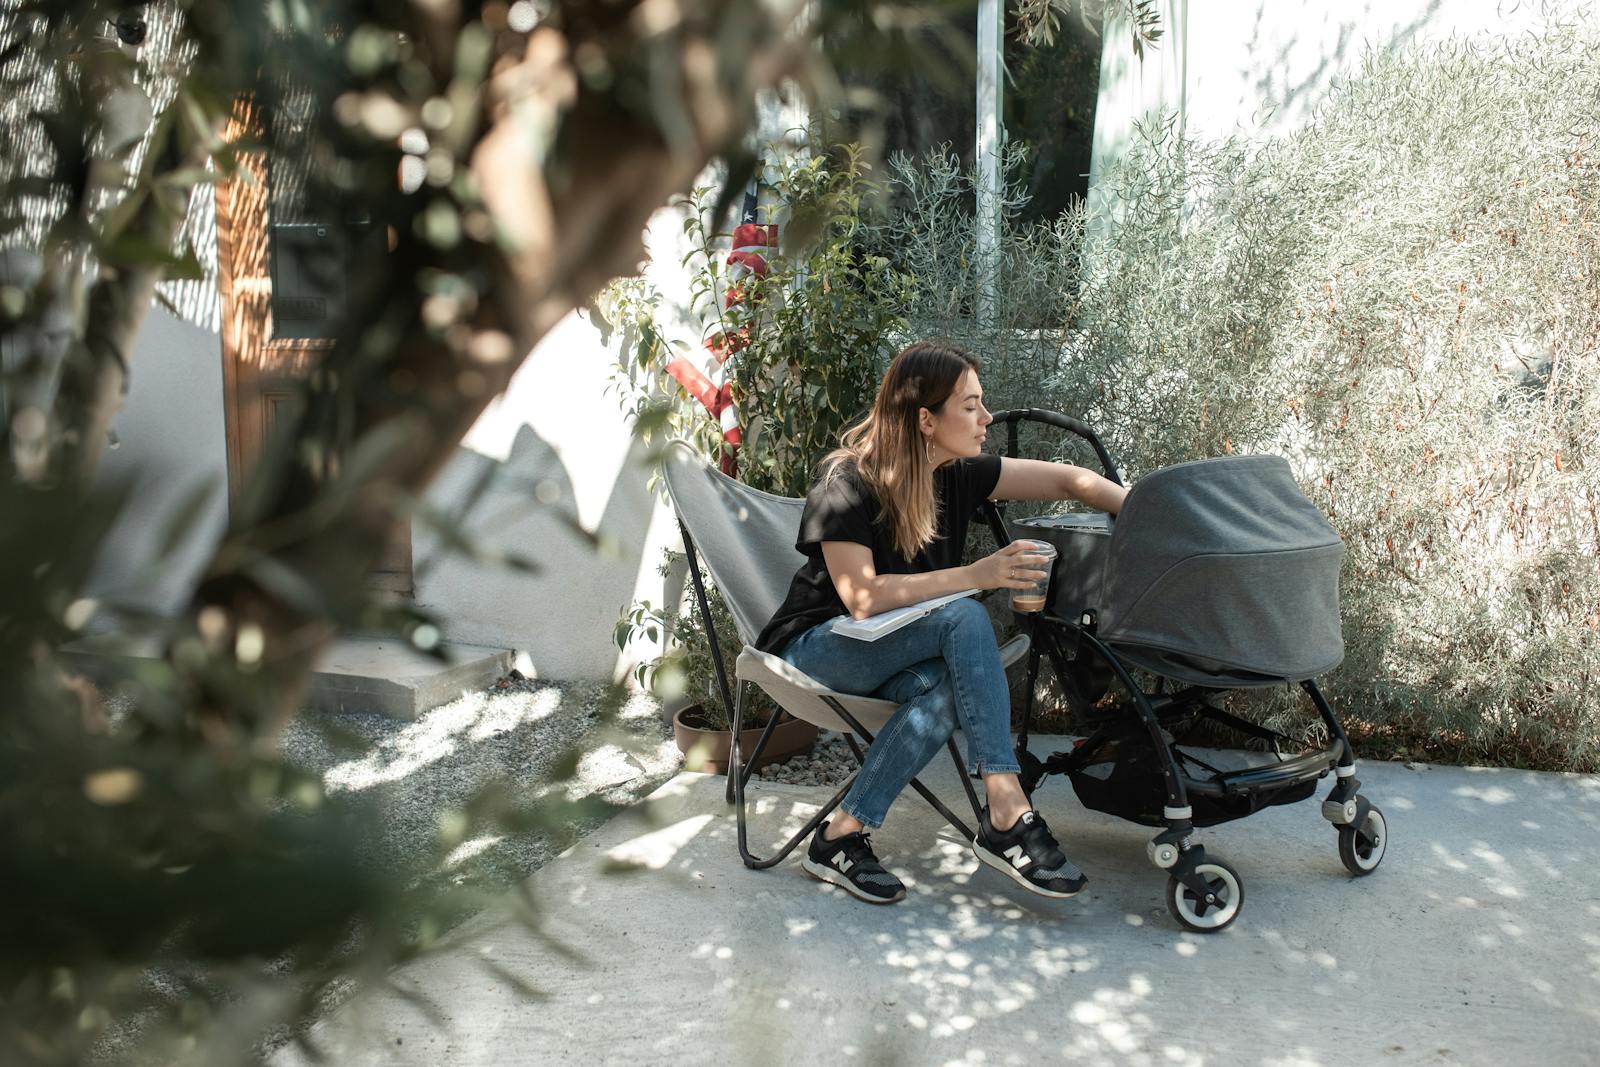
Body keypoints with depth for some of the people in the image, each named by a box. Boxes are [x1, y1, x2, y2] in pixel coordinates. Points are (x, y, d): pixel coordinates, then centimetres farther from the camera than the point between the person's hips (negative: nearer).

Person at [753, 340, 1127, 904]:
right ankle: (1006, 815, -33)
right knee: (964, 618, -31)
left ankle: (841, 837, -24)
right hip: (819, 646, -6)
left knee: (944, 688, -33)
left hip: (894, 651, 6)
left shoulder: (959, 474, 0)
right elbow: (862, 597, -26)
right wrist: (974, 576, -29)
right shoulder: (846, 484, -18)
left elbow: (1064, 480, 1)